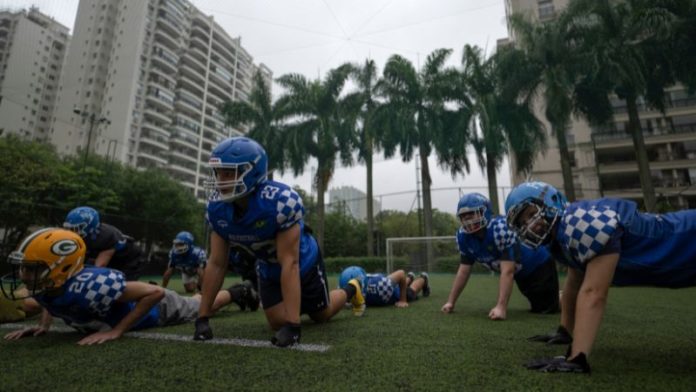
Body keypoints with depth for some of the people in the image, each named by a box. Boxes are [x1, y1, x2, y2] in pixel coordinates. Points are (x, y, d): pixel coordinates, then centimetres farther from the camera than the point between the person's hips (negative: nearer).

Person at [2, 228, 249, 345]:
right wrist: (43, 325, -9)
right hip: (130, 299, 5)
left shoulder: (87, 287, -45)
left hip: (159, 308, -5)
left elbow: (156, 293, -40)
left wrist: (117, 330, -38)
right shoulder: (40, 287, -20)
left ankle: (237, 292, 47)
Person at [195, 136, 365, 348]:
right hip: (268, 269, 4)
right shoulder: (217, 208, -21)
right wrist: (202, 317, -15)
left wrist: (292, 324, -38)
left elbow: (290, 263, -38)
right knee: (278, 322, 0)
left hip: (303, 262, -4)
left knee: (321, 315, 14)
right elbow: (216, 264, -15)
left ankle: (350, 290, 46)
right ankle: (300, 301, 34)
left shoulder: (280, 201, -40)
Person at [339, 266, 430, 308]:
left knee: (411, 293, 32)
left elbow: (401, 273, -34)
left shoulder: (381, 286, -51)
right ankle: (409, 278, 69)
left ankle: (423, 278, 63)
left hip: (397, 290, -4)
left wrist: (403, 300, -25)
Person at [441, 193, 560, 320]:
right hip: (521, 273, 7)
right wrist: (450, 302, -12)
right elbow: (464, 270, -10)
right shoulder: (464, 235, -17)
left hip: (539, 264, -6)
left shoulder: (501, 229, -38)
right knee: (538, 308, 19)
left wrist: (501, 307, -42)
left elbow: (507, 272, -39)